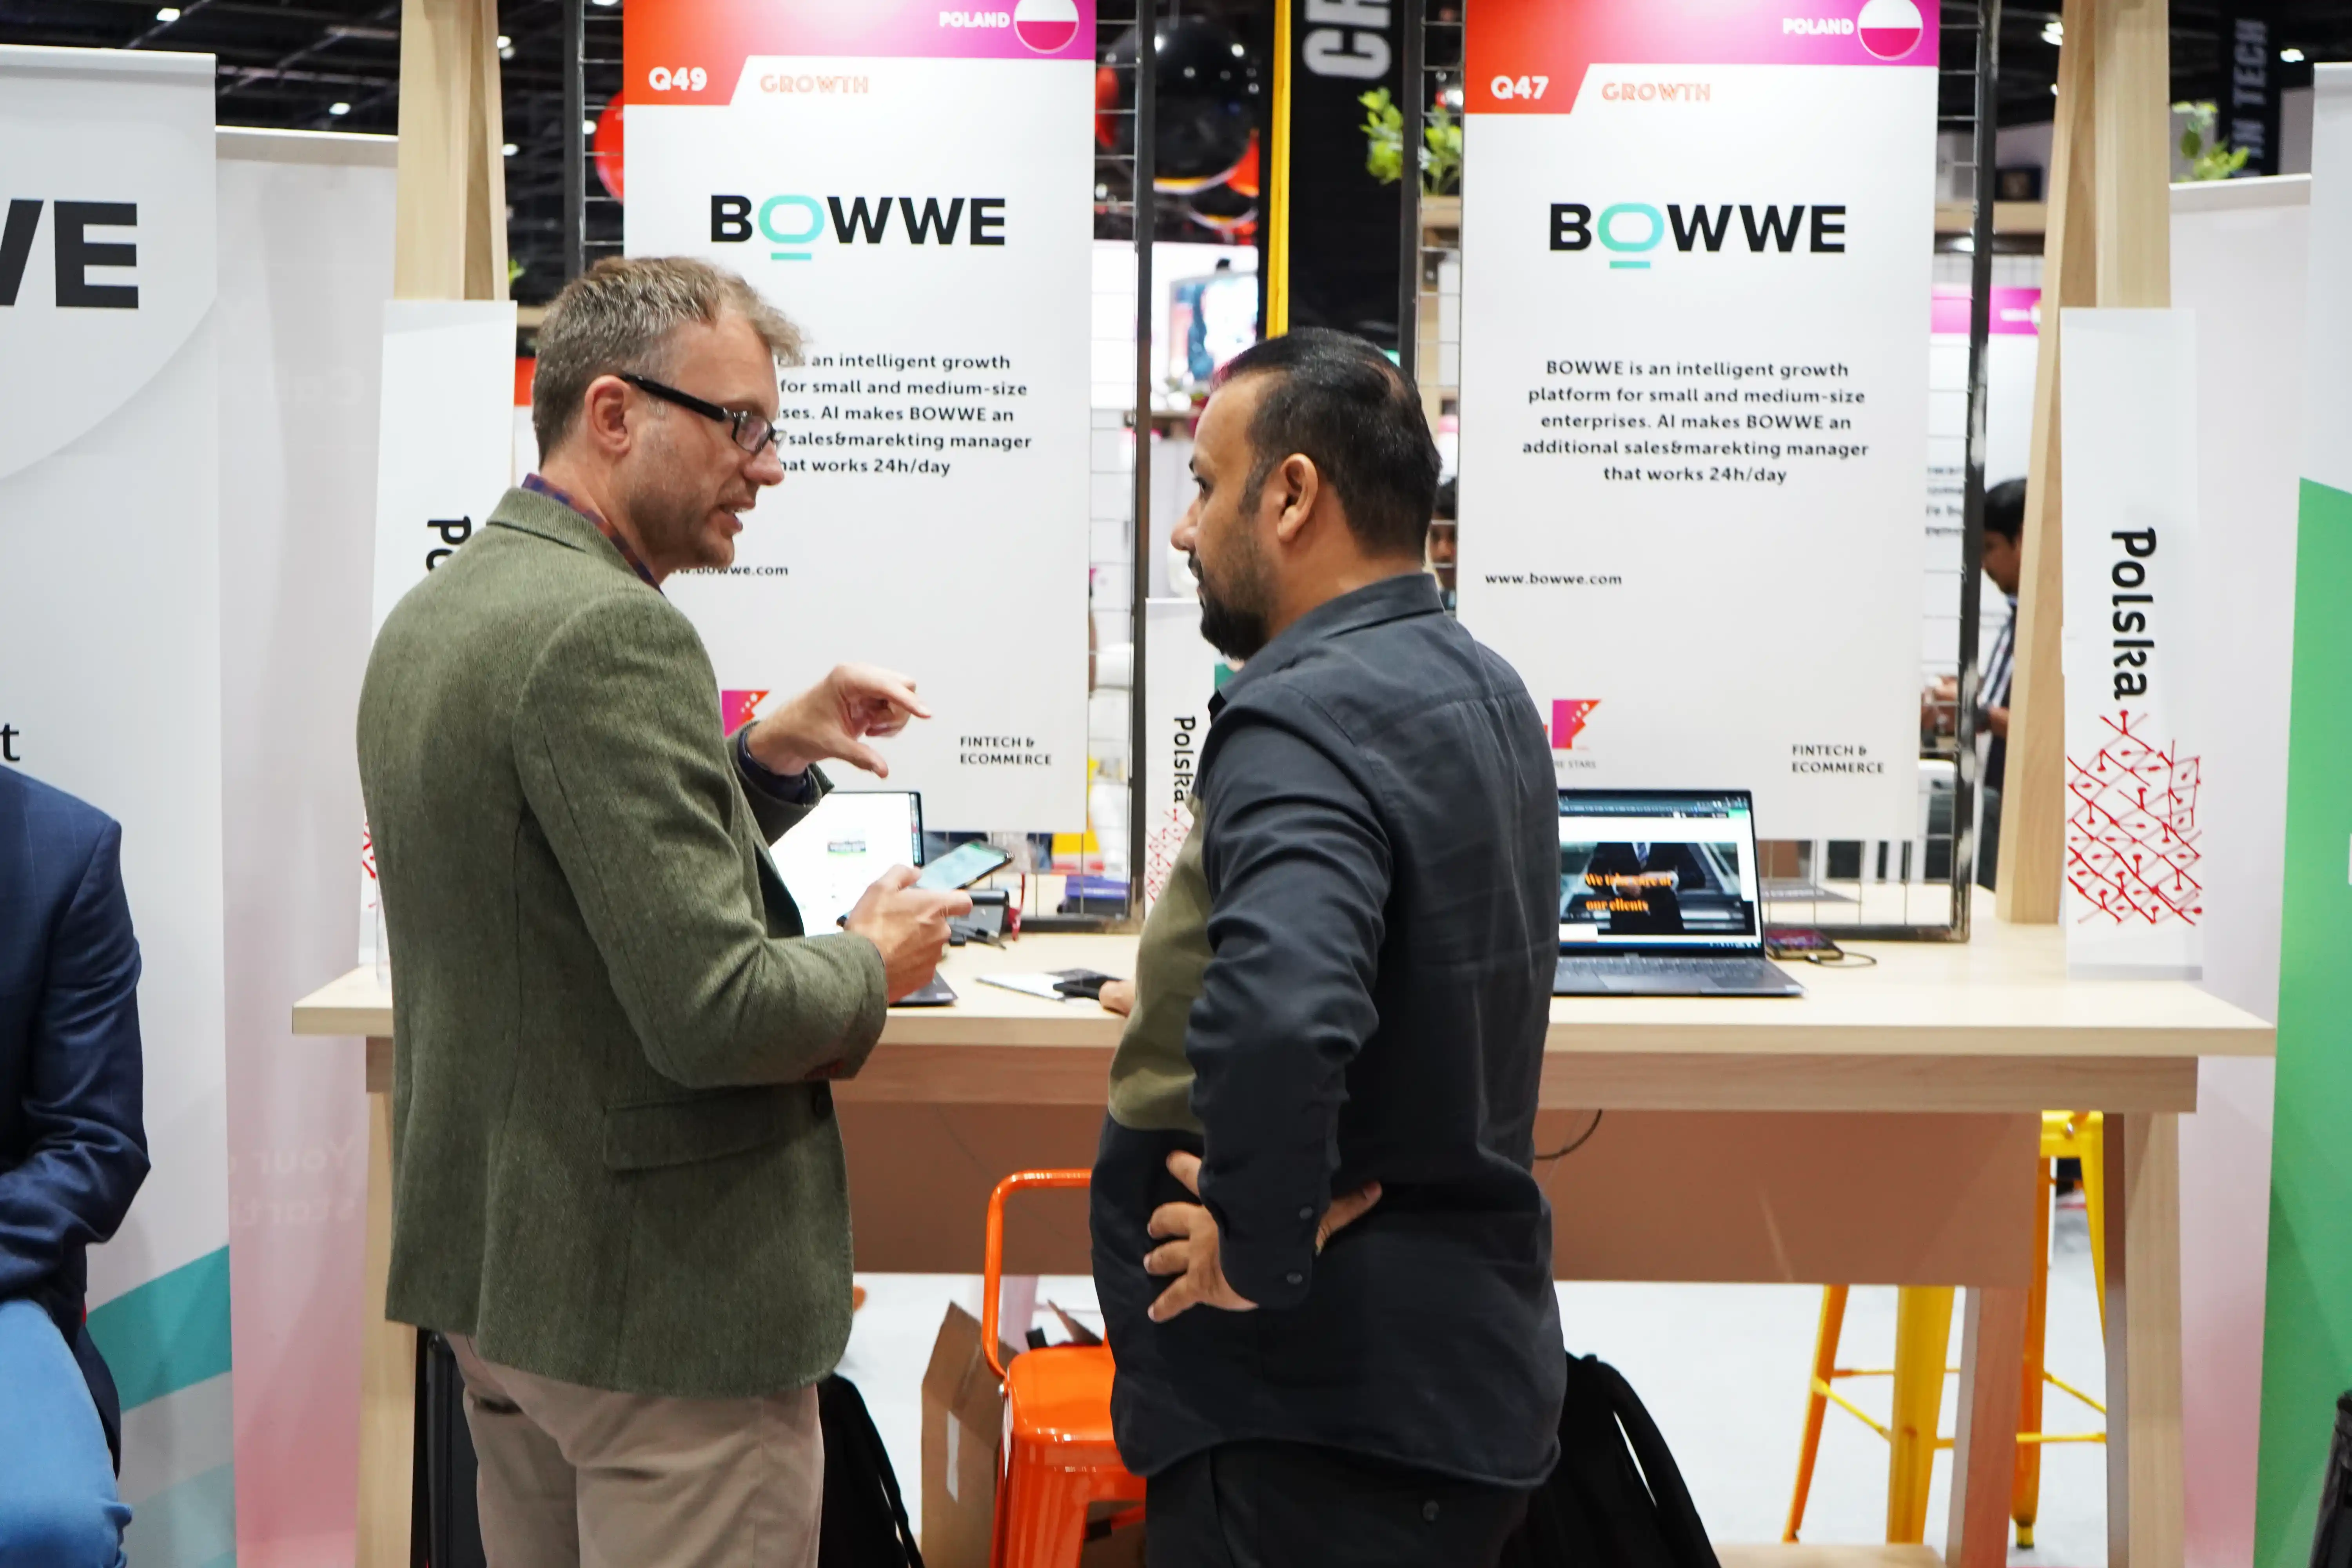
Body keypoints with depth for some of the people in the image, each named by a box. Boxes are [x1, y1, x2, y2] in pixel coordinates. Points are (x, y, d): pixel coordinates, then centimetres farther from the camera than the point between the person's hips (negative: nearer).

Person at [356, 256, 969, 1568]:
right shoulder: (610, 634, -22)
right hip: (660, 1302, -10)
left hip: (493, 1259, 10)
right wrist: (875, 962, -8)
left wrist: (762, 761, 8)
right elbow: (712, 1009, -26)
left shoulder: (431, 617, 9)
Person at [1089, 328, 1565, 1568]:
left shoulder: (1305, 716, -21)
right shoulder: (1481, 690, 11)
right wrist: (1193, 1009, 19)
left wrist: (1258, 1250, -25)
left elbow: (1277, 1019, -39)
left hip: (1318, 1404, -10)